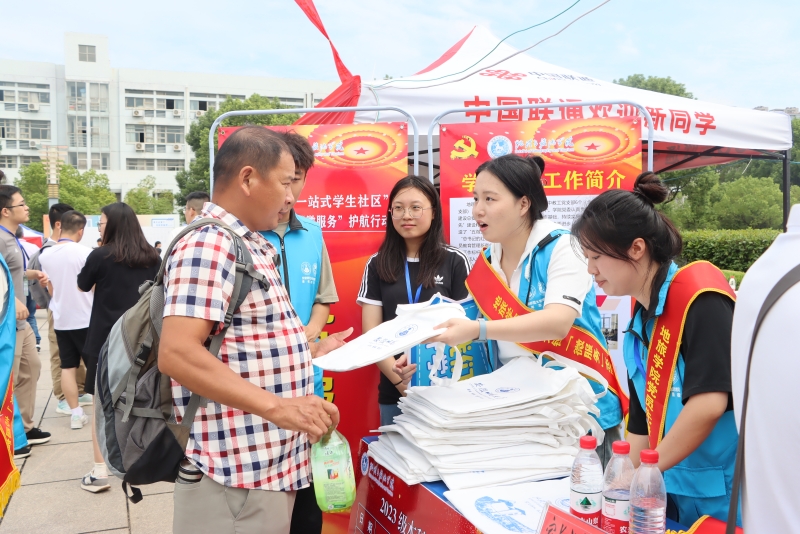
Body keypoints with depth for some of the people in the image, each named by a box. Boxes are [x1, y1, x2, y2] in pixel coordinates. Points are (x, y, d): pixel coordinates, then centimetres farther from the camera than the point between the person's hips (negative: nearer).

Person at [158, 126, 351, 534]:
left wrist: (311, 353, 17)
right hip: (235, 474, -10)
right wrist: (276, 406, -30)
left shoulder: (249, 246, 14)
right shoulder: (209, 245, -17)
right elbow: (178, 354, -27)